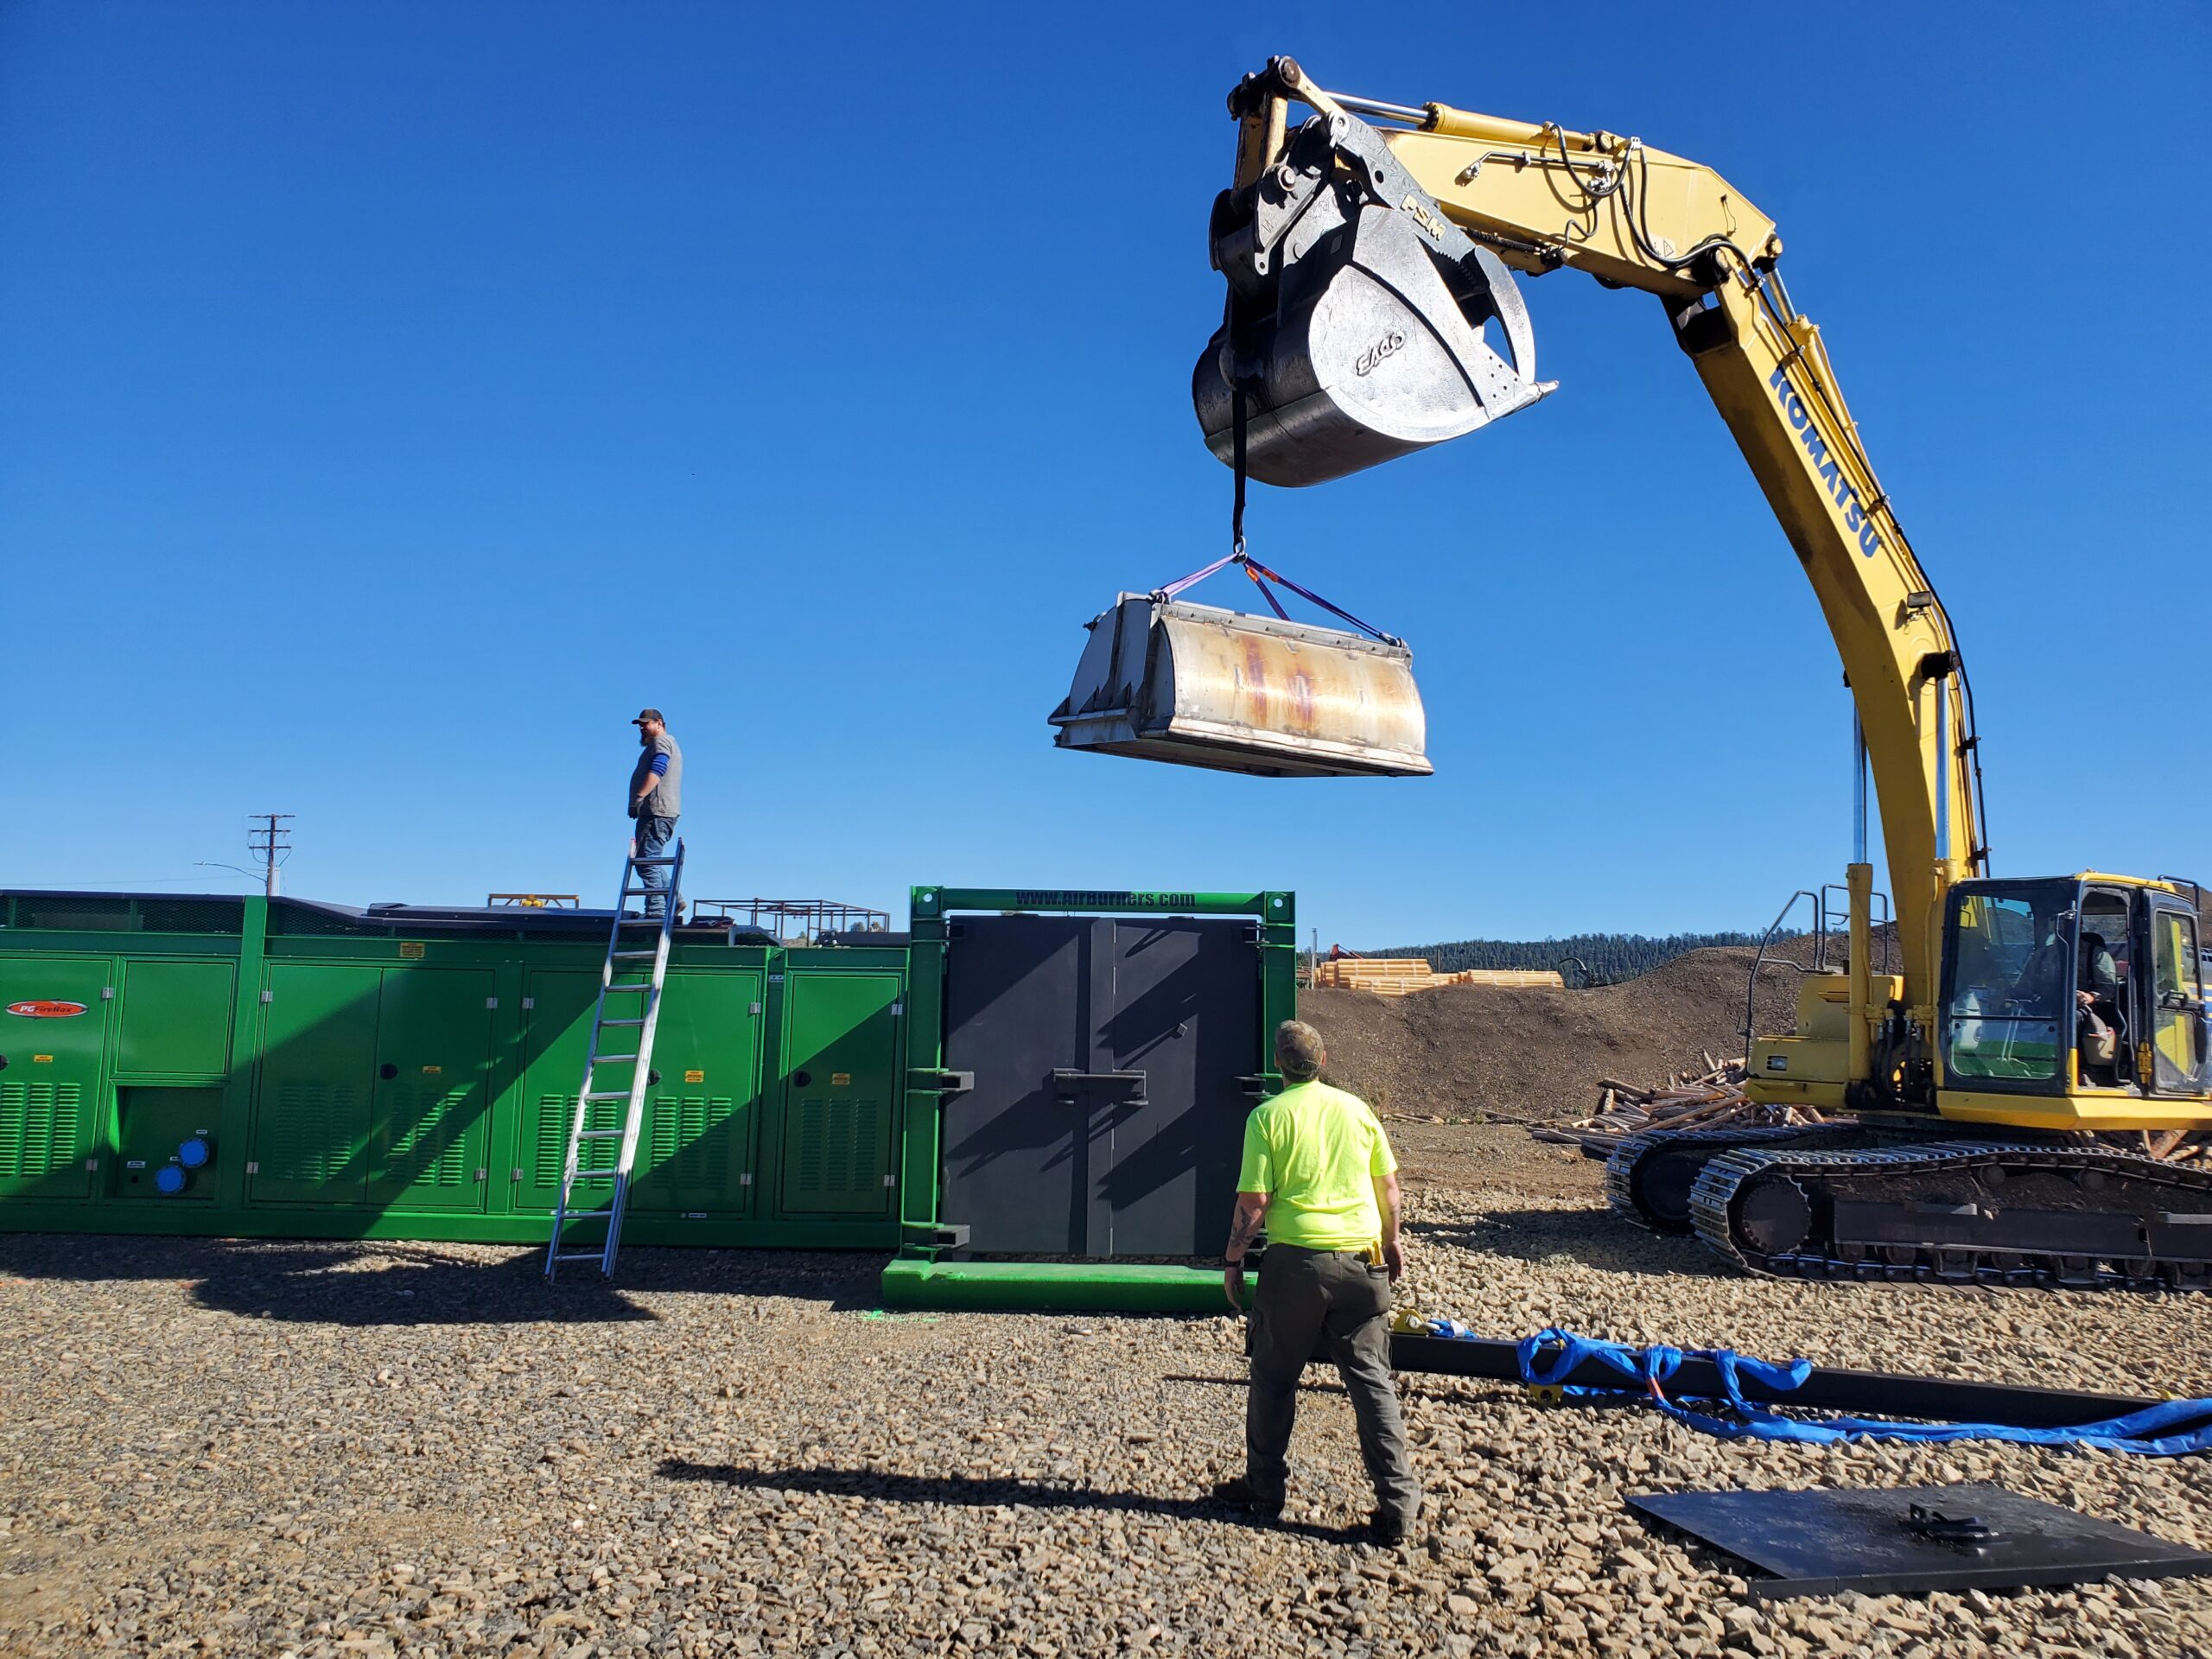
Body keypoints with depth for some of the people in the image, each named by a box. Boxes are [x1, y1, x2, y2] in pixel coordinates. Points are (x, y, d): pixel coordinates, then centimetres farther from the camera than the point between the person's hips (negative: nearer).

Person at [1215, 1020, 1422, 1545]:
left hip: (1296, 1260, -3)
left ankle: (1265, 1487, 24)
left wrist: (1233, 1259, 2)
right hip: (1362, 1260, 3)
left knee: (1274, 1379, 13)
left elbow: (1253, 1201, -9)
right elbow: (1388, 1183, 9)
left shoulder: (1268, 1116, -7)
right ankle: (1397, 1505, 6)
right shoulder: (1355, 1108, 3)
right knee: (1372, 1380, 7)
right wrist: (1391, 1240, 23)